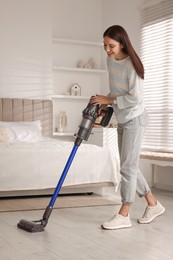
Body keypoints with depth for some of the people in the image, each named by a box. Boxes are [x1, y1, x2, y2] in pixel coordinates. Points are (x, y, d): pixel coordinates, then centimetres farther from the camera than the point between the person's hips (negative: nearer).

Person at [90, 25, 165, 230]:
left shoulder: (132, 65, -21)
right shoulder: (110, 60, 4)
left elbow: (135, 98, -23)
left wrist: (109, 100, -17)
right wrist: (105, 103, 4)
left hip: (135, 119, -9)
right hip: (122, 120, 9)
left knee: (127, 166, -6)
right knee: (129, 167, 11)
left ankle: (123, 215, 2)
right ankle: (153, 205, 23)